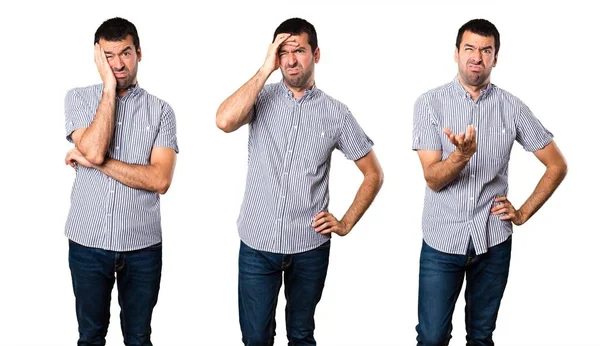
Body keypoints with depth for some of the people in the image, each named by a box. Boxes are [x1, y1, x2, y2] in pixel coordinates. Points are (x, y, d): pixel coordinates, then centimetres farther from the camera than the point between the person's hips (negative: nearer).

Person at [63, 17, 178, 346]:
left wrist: (94, 162, -14)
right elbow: (93, 150, -17)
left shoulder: (160, 110, -1)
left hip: (142, 245, 0)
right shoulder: (78, 98, 1)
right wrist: (109, 87, -12)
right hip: (87, 242, 0)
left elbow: (160, 179, -12)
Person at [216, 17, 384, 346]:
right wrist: (265, 69, -17)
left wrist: (346, 223, -1)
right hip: (257, 243, 0)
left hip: (310, 247, 1)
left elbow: (373, 174, 8)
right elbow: (225, 121, -23)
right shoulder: (261, 98, -1)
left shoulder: (336, 113, 0)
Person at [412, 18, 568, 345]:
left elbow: (557, 165, 8)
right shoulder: (430, 103, -5)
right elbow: (433, 179, -11)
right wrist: (461, 155, -30)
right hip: (442, 241, -1)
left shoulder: (512, 108, -1)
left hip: (494, 243, 2)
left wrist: (523, 213, 1)